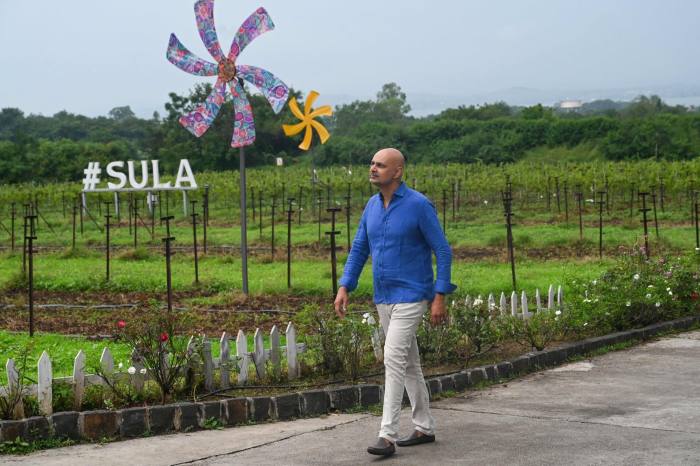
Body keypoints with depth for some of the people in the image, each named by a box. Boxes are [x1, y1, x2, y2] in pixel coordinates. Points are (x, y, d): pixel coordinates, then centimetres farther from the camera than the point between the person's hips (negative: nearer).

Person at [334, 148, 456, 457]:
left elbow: (443, 252, -12)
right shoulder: (372, 205, 6)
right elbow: (359, 249, 12)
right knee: (408, 362, 14)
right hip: (384, 298, 8)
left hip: (411, 297, -7)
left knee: (393, 358, -16)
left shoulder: (419, 205, -14)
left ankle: (387, 436, -14)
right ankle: (424, 428, 25)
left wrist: (440, 298, -15)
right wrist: (344, 288, 1)